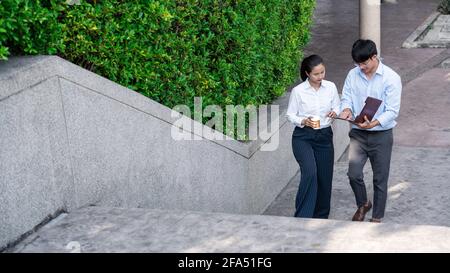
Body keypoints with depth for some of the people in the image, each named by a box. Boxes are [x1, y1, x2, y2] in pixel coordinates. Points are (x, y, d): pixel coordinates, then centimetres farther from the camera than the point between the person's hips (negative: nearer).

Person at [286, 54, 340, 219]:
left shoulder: (331, 87, 1)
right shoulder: (298, 91, -8)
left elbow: (337, 107, 10)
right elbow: (290, 115, -1)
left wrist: (335, 113, -13)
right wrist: (303, 121, -20)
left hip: (324, 137, 4)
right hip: (303, 137, -4)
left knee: (324, 178, 6)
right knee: (310, 173, -25)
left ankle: (321, 218, 25)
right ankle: (303, 217, -19)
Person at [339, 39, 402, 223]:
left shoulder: (391, 78, -13)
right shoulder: (353, 75, 0)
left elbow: (392, 111, -16)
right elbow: (346, 97, 8)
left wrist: (373, 123, -33)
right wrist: (347, 109, -17)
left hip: (381, 135, -3)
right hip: (358, 134, 3)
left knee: (380, 179, 7)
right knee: (353, 174, -5)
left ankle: (377, 217, 24)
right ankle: (362, 204, 25)